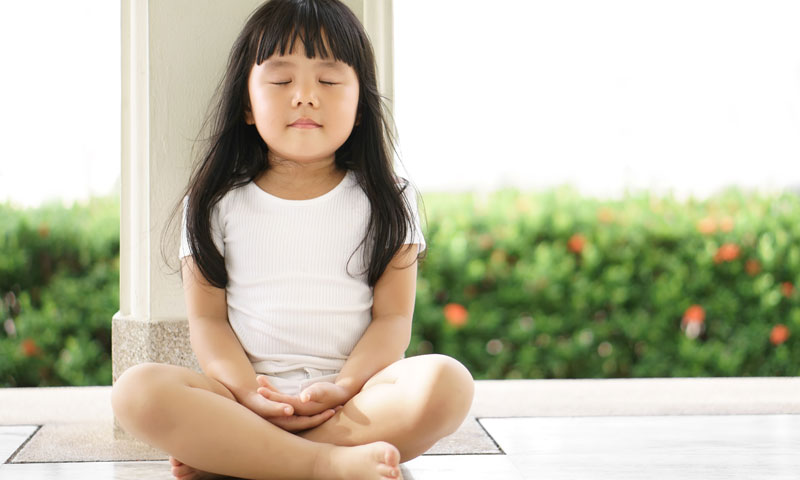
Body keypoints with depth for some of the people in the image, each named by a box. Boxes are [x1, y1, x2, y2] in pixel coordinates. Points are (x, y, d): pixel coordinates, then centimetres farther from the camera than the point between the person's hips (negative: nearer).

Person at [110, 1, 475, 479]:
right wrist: (248, 393, -15)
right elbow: (207, 318, 4)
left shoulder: (385, 201, 10)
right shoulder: (216, 205, 10)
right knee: (137, 389, -27)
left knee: (447, 381, -31)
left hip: (360, 401, 0)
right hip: (248, 395, 0)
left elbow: (393, 317, 2)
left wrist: (343, 389, -16)